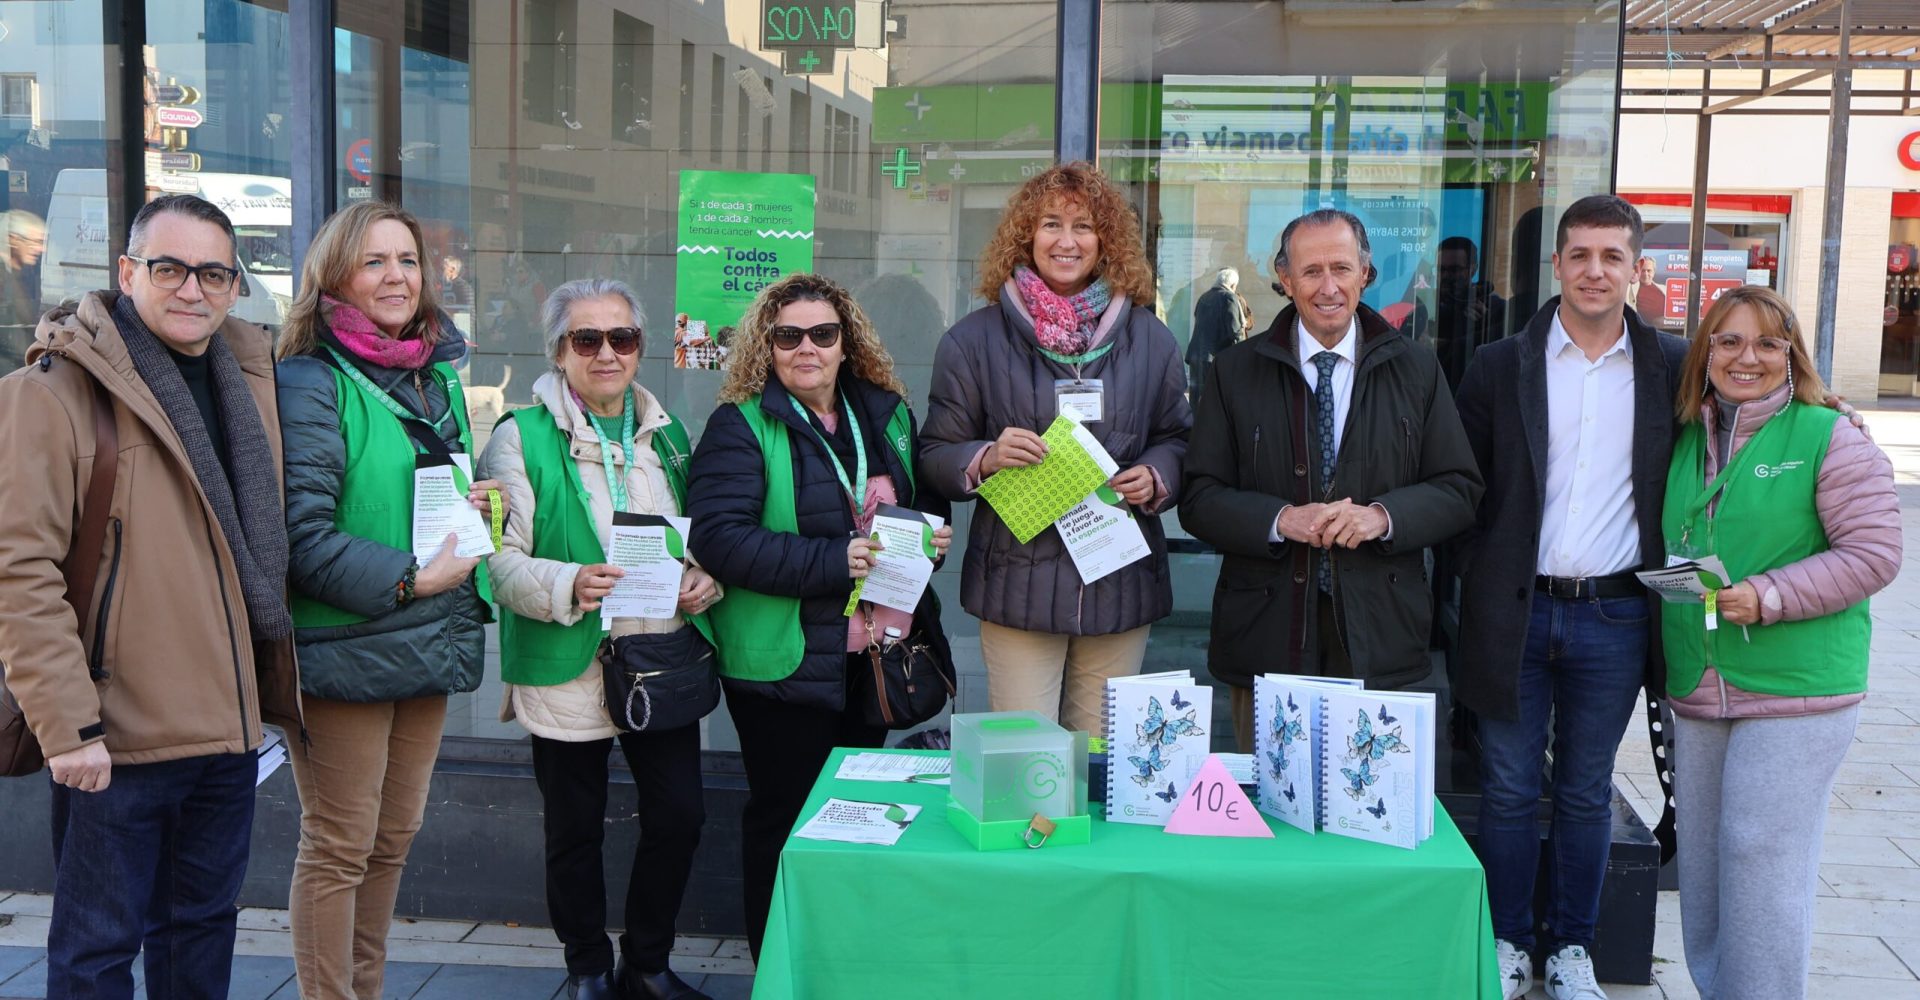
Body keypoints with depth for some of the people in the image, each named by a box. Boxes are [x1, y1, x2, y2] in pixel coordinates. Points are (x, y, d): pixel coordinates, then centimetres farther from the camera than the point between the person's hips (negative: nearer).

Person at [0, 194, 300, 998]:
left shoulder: (250, 375, 9)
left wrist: (274, 689, 12)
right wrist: (67, 721, -20)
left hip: (229, 722, 6)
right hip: (116, 737, -6)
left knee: (202, 928, 19)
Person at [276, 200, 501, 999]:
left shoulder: (438, 376, 12)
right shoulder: (310, 384, -12)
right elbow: (299, 534, -20)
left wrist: (479, 506, 4)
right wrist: (409, 579, -20)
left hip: (431, 640, 8)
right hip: (345, 648, -7)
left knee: (394, 837, 17)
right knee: (339, 847, 3)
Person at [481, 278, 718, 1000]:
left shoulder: (665, 434, 13)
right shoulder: (522, 438, -5)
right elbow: (500, 559, -11)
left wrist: (706, 579, 0)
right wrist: (568, 585, -28)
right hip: (569, 671, -4)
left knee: (680, 816, 5)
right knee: (576, 833, 8)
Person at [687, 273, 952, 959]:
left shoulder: (887, 415, 8)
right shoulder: (741, 426, -10)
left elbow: (927, 496, 21)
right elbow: (718, 537, -22)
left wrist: (933, 532, -3)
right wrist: (832, 560, -26)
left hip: (875, 656, 6)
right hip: (784, 664, -6)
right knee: (785, 816, 6)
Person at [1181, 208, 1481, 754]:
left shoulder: (1417, 371, 8)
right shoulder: (1235, 373, 5)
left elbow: (1459, 489, 5)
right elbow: (1199, 499, 1)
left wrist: (1383, 515, -13)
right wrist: (1279, 520, -16)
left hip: (1378, 641, 1)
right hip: (1266, 641, 0)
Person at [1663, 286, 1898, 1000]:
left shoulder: (1828, 439, -5)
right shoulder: (1687, 441, 12)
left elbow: (1874, 552, -11)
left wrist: (1770, 597, -20)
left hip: (1796, 692, -6)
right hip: (1695, 692, 6)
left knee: (1762, 859, -6)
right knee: (1700, 858, 12)